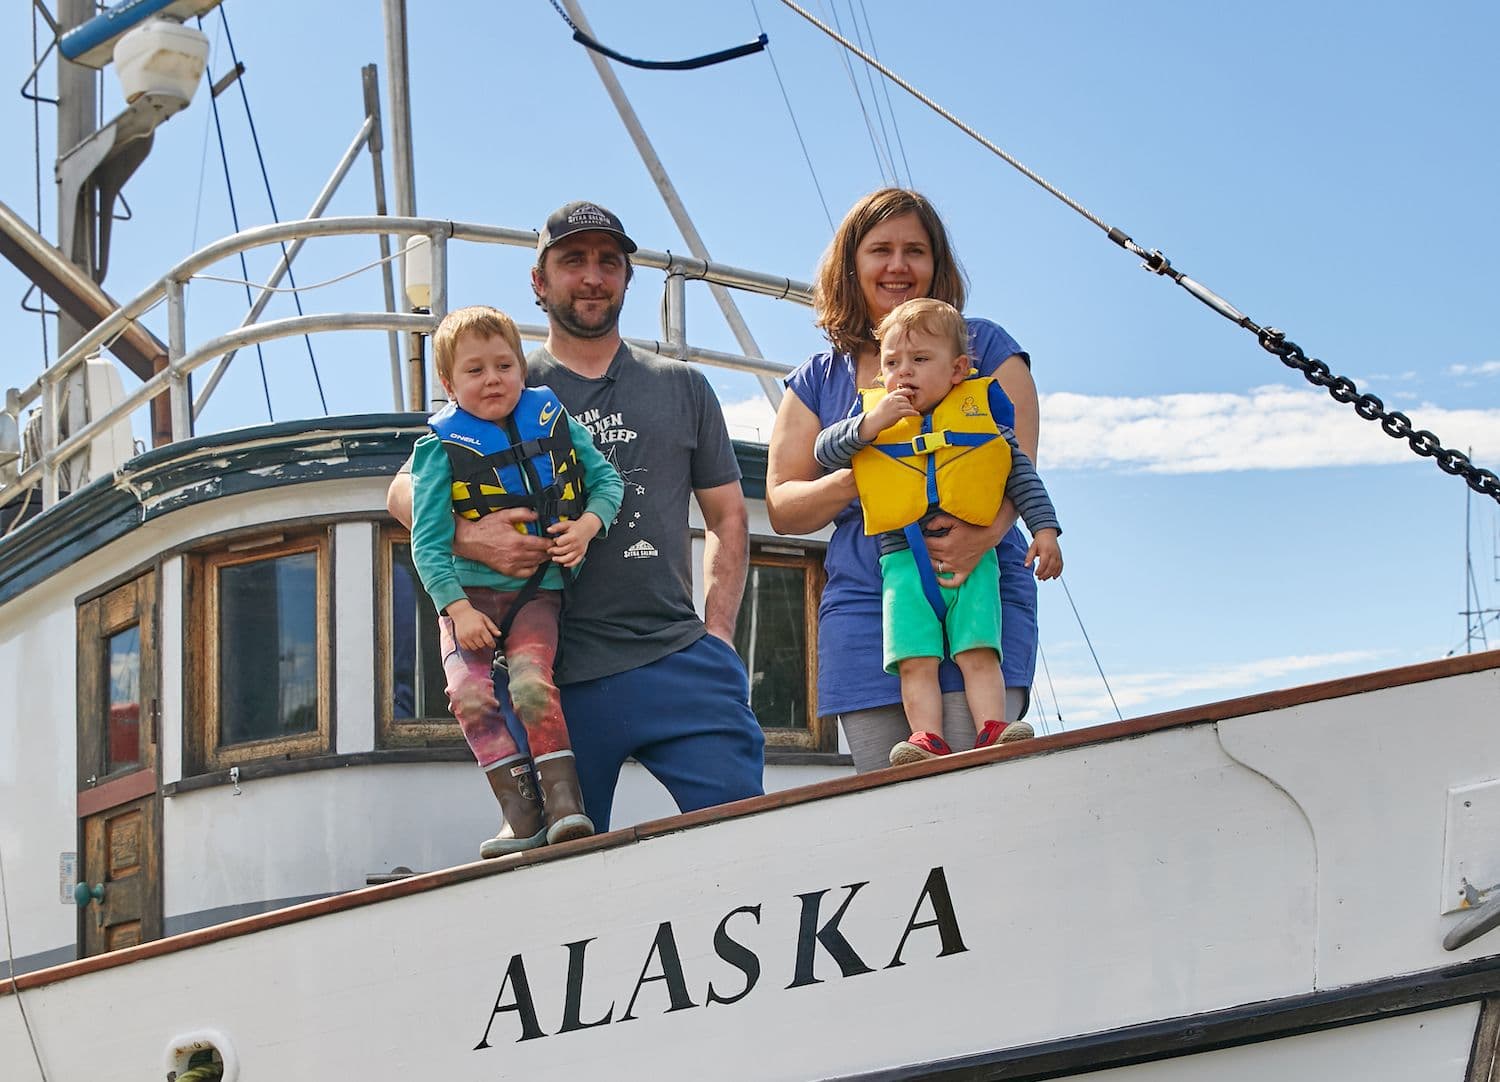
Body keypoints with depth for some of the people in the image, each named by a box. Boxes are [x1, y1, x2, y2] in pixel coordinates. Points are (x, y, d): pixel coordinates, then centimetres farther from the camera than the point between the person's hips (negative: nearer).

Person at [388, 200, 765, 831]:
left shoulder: (680, 387, 17)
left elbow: (727, 516, 19)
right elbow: (404, 492, 9)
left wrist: (718, 633, 5)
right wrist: (468, 537, -13)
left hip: (678, 660, 1)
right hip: (559, 677, -1)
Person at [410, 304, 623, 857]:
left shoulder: (555, 422, 4)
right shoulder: (442, 448, -4)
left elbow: (607, 479, 14)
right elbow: (428, 543, -7)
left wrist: (587, 525, -6)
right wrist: (457, 608, -16)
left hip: (538, 590, 0)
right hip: (470, 593, 0)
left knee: (532, 682, -24)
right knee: (469, 693, -20)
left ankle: (565, 806, -24)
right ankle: (524, 816, -16)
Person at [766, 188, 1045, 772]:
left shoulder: (984, 347, 12)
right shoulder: (818, 381, 18)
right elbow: (781, 506, 13)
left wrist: (985, 533, -21)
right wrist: (860, 479, -9)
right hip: (865, 607, 2)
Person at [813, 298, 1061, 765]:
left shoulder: (982, 416, 11)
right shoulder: (870, 415, 13)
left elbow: (1022, 473, 15)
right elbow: (824, 451, 6)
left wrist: (1044, 529, 6)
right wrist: (870, 424, -7)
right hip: (904, 561, 0)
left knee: (978, 653, -13)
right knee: (915, 659, -13)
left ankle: (993, 732, -19)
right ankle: (927, 741, -19)